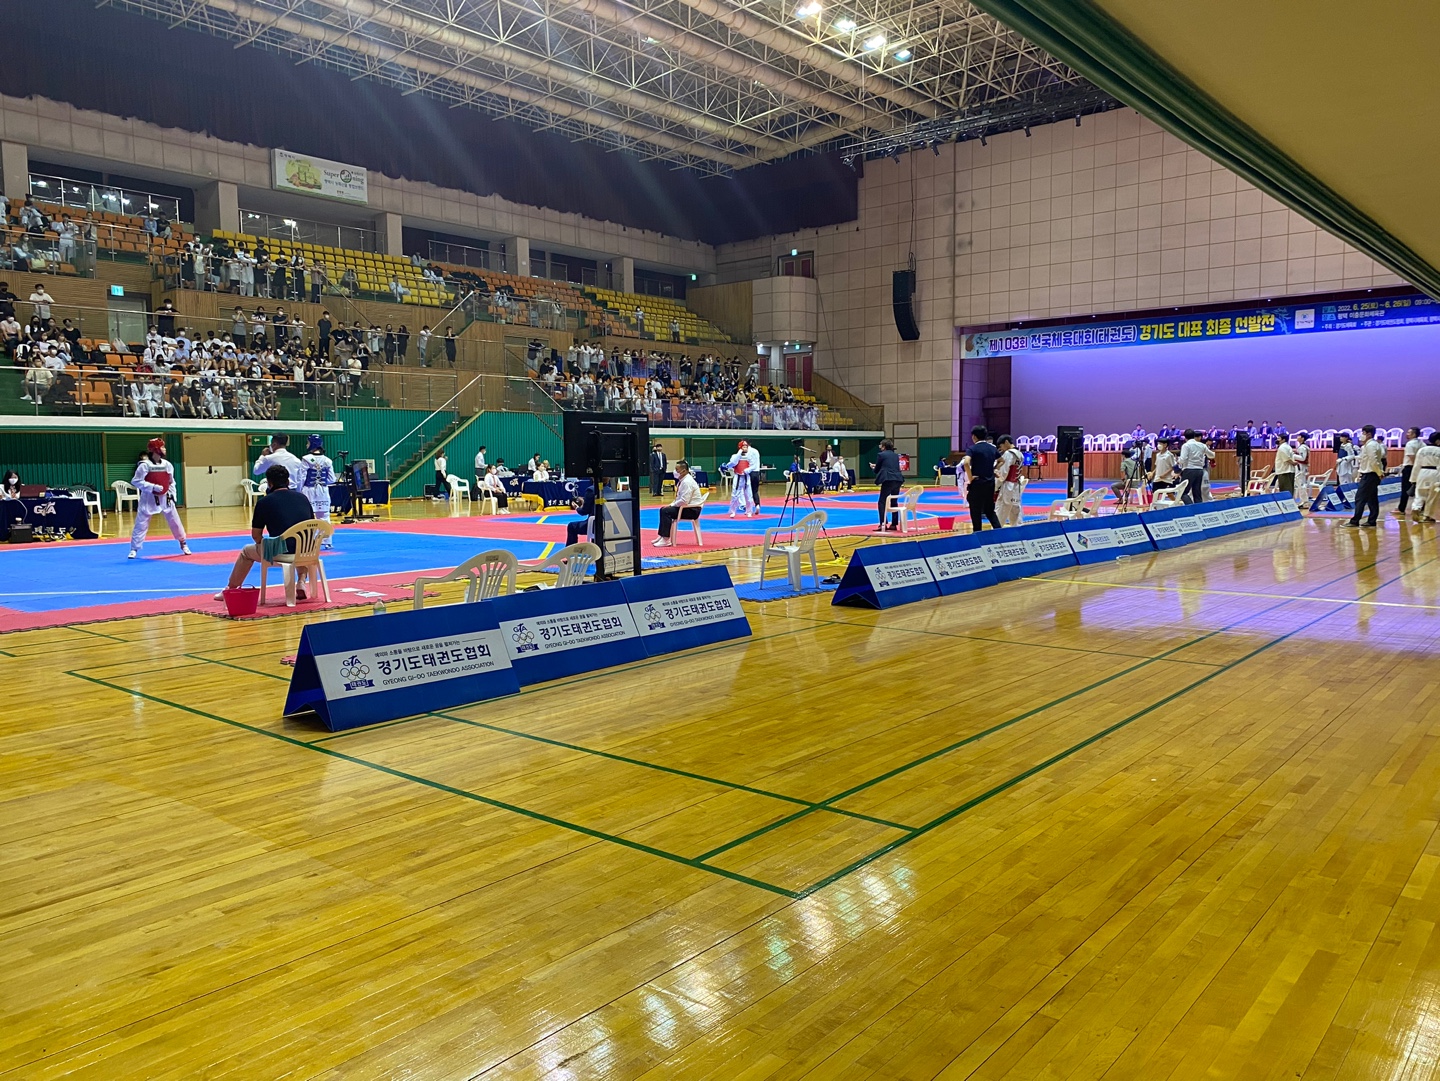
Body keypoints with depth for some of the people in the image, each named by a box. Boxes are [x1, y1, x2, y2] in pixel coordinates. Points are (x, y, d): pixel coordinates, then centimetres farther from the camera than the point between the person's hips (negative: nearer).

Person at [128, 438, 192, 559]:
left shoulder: (167, 465, 1)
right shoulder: (145, 465, -14)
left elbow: (171, 482, 12)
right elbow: (136, 481, -15)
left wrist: (172, 496, 3)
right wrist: (153, 487, -23)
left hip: (165, 498, 4)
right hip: (149, 499, -4)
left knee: (175, 521, 10)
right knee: (141, 524, -1)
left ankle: (184, 544, 26)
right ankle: (134, 549, 10)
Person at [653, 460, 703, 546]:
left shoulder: (687, 482, -21)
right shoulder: (683, 480, 11)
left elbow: (684, 501, -27)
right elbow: (680, 498, 19)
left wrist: (672, 505, -13)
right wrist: (672, 504, 4)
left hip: (692, 510, -11)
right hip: (687, 506, 11)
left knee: (666, 511, -20)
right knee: (663, 509, 10)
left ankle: (665, 540, -18)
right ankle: (662, 536, 13)